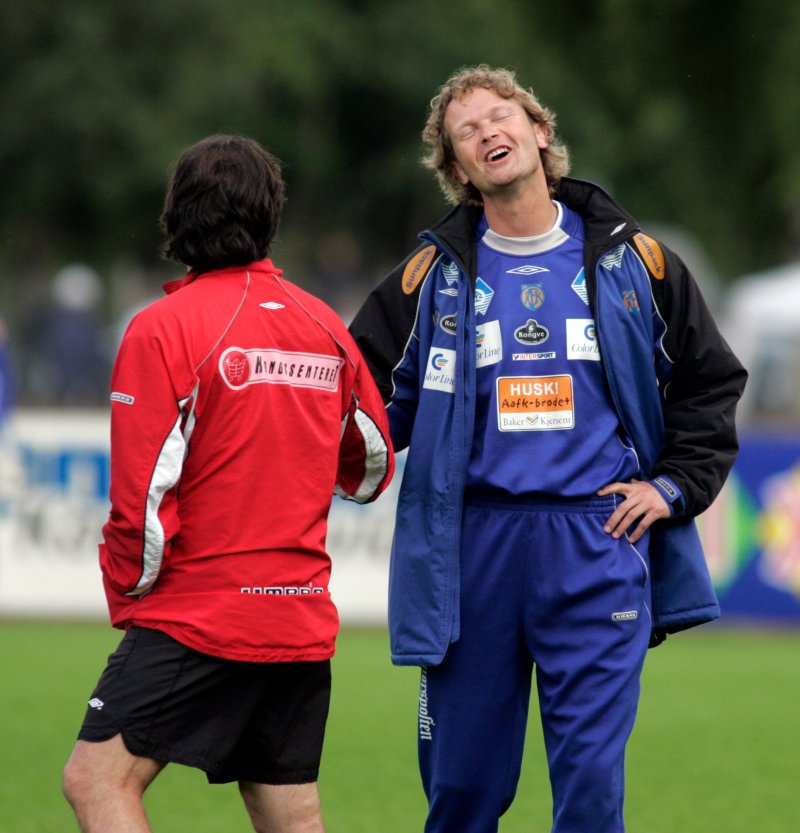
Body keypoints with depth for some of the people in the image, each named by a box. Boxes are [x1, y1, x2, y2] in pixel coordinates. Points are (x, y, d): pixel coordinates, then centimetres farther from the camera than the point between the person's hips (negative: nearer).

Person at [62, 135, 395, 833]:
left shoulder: (164, 328, -10)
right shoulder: (325, 327, 7)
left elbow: (143, 493, -13)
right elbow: (371, 468, 20)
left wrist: (127, 593, 3)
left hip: (199, 616, -6)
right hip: (303, 618, 6)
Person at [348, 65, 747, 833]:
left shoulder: (632, 260, 7)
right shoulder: (432, 275, 8)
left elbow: (711, 382, 15)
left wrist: (675, 485, 5)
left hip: (600, 545, -1)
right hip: (472, 546, 1)